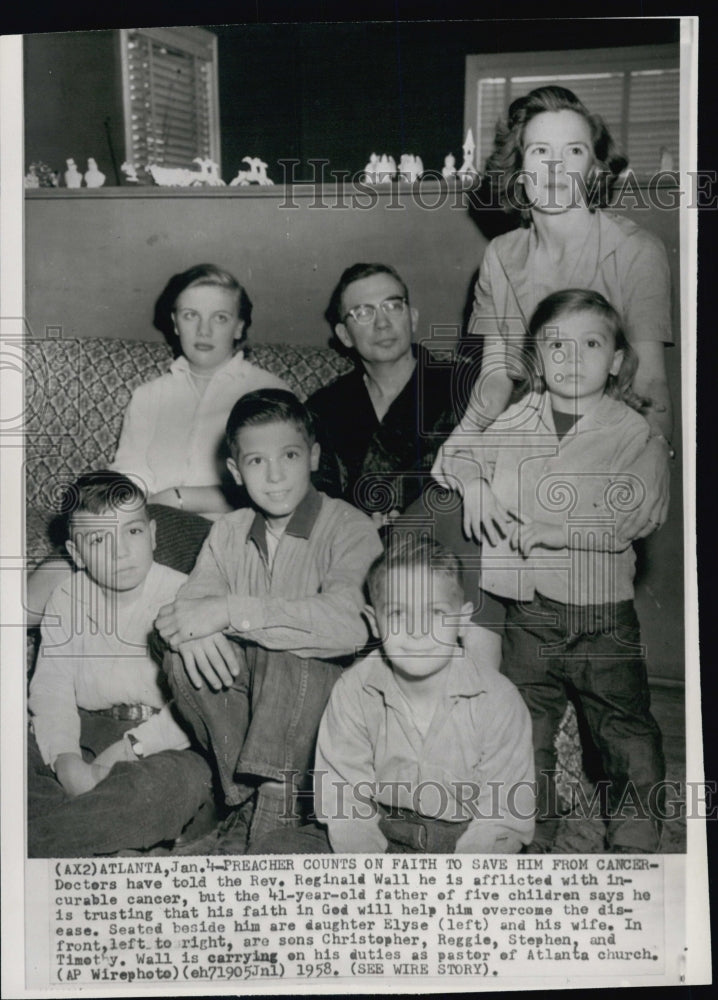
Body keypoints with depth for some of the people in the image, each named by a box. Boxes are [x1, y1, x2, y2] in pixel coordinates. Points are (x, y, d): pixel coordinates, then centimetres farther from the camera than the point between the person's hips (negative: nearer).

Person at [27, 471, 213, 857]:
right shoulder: (65, 601, 3)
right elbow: (51, 689, -4)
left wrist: (126, 749, -26)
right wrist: (64, 758, -24)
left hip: (164, 740, -4)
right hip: (91, 728, 4)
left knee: (185, 778, -35)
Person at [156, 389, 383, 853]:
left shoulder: (350, 529, -13)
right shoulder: (229, 531, 7)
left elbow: (348, 625, -30)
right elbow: (190, 601, -2)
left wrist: (230, 611, -31)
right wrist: (196, 629, -28)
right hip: (248, 694, 5)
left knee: (286, 650, -33)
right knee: (184, 655, -19)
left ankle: (275, 811, -22)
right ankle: (246, 801, -12)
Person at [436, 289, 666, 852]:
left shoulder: (632, 430, -4)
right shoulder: (513, 422, 5)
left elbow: (624, 520, -14)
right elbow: (454, 454, 15)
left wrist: (555, 532, -21)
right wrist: (477, 488, -4)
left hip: (602, 613, -2)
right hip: (527, 611, 3)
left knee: (629, 735, 7)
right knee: (525, 735, 13)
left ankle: (636, 844, 26)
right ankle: (530, 844, 30)